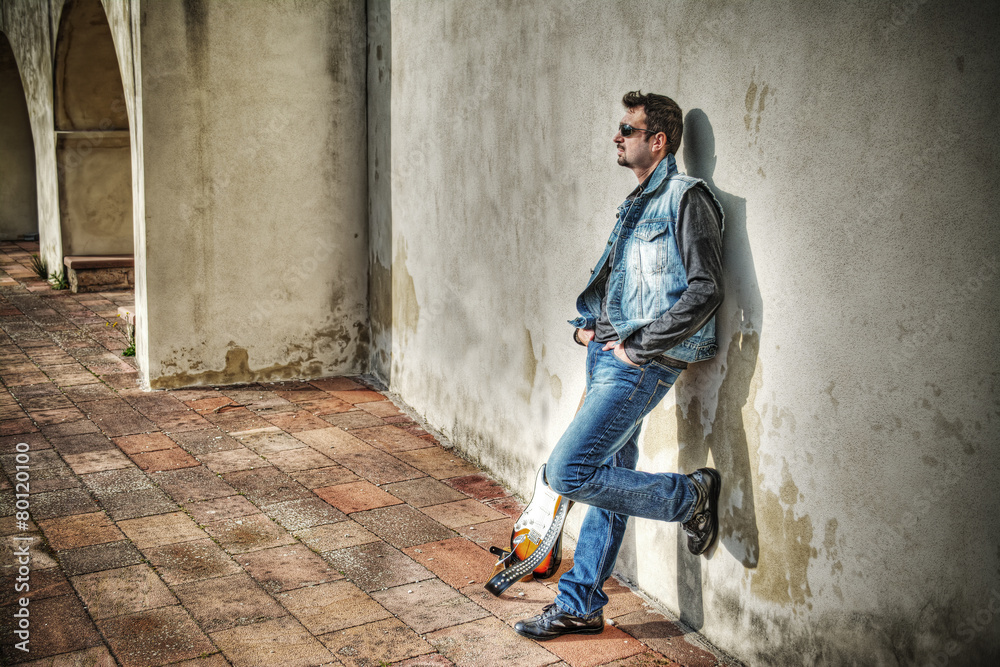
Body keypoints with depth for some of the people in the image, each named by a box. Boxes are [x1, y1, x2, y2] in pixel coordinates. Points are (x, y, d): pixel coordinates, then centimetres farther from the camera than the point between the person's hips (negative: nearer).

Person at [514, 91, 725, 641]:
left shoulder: (687, 199, -11)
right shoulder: (636, 204, 18)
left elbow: (705, 291, -19)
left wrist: (639, 346, -17)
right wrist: (586, 324, 13)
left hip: (640, 364, -9)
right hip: (607, 353, 9)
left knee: (567, 473, -15)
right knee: (611, 479, 14)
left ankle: (690, 496, 2)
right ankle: (579, 606, 24)